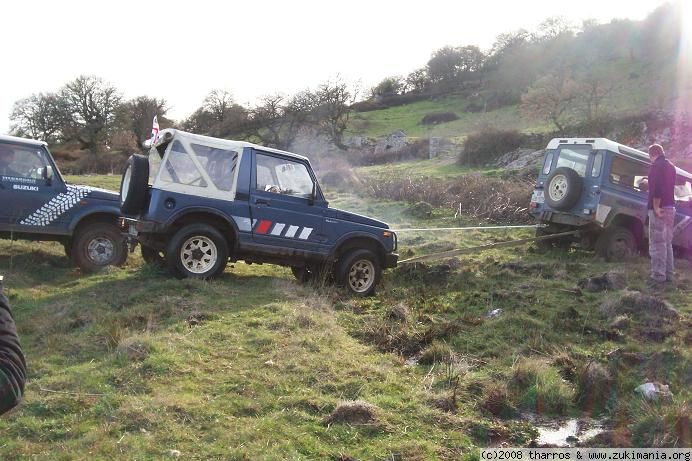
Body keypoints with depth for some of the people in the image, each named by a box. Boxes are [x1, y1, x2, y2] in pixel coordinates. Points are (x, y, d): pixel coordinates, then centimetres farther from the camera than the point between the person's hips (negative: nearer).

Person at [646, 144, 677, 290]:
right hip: (670, 208, 9)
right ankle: (668, 275, 21)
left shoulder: (656, 166, -11)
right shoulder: (671, 166, 17)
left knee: (657, 244, -8)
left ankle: (658, 277, -10)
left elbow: (656, 188, -22)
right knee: (667, 243, 16)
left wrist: (656, 207, -21)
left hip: (660, 208, -9)